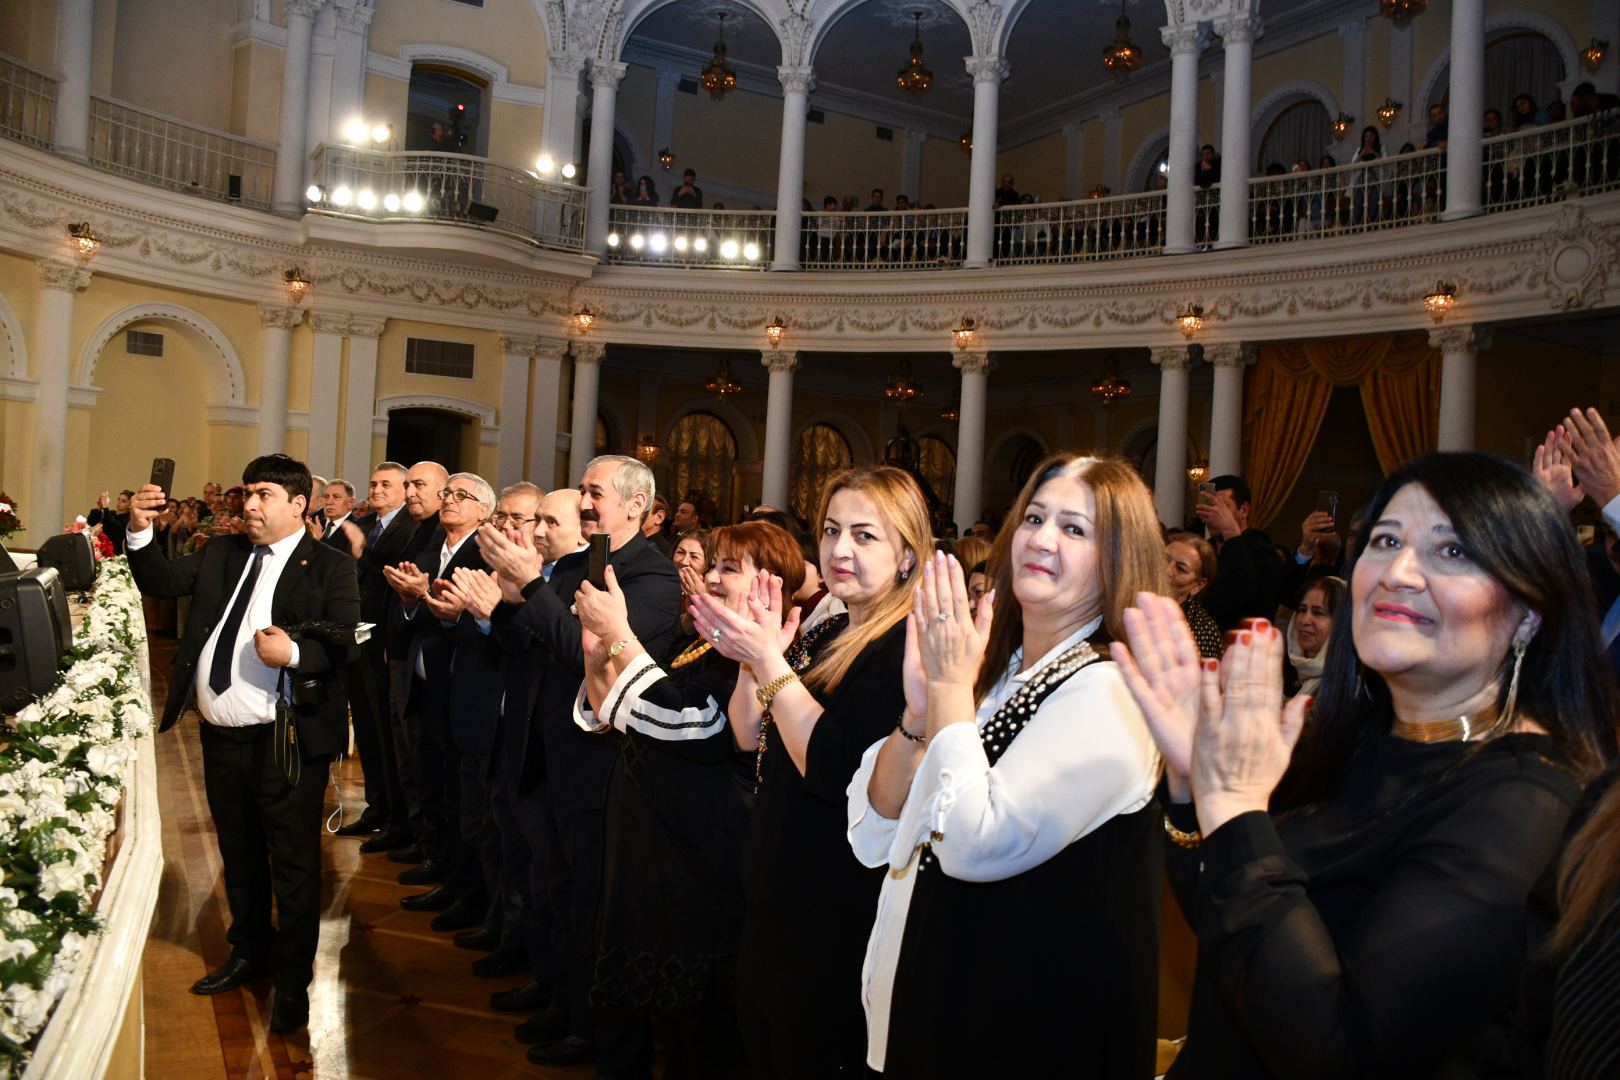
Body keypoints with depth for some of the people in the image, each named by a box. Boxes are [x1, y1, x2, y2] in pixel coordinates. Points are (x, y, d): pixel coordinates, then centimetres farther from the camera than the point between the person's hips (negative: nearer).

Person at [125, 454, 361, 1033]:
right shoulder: (222, 552, 12)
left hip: (285, 740, -6)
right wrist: (140, 531, -9)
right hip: (221, 735, 6)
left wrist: (294, 654, -30)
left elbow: (346, 645, -14)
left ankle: (292, 979, 19)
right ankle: (251, 951, 42)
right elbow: (160, 582, 5)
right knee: (239, 854, 22)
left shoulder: (330, 566, -7)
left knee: (293, 863, 4)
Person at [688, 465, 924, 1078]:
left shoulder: (906, 646, -21)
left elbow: (834, 771, -28)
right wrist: (751, 658, -7)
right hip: (774, 895, 9)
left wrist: (770, 662, -26)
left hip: (833, 918, -8)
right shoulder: (822, 632, 7)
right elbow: (750, 739, 8)